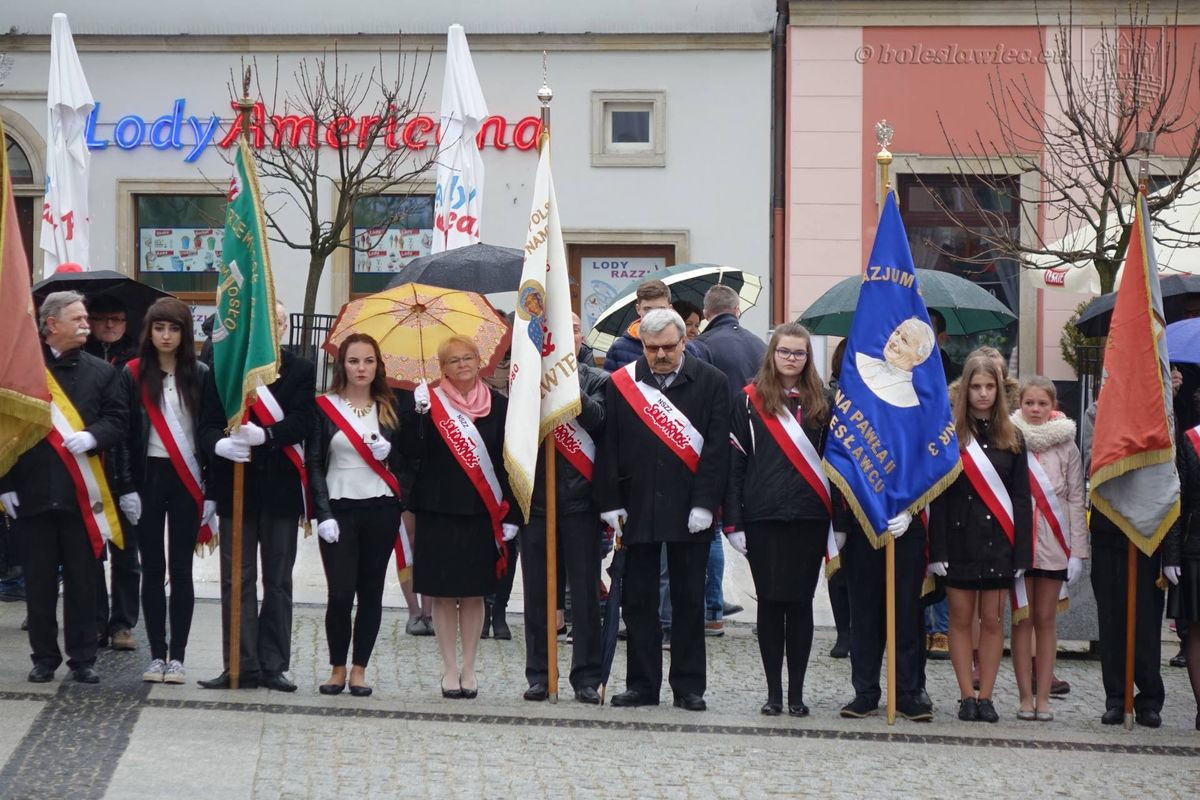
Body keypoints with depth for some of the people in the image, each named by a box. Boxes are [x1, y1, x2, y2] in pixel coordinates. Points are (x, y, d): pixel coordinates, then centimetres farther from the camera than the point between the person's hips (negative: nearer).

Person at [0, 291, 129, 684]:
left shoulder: (101, 371, 8)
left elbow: (117, 420, 5)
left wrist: (92, 436, -17)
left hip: (81, 493, 1)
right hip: (33, 492, -1)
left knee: (82, 581, 4)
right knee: (39, 581, 5)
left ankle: (83, 658, 11)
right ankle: (44, 657, 14)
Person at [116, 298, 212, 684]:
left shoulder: (199, 375, 2)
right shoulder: (134, 375, 2)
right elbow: (124, 433, -1)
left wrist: (211, 488, -5)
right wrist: (128, 487, -8)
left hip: (187, 479, 0)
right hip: (148, 476, 0)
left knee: (181, 569, 2)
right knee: (152, 569, 3)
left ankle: (177, 657, 5)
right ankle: (157, 655, 8)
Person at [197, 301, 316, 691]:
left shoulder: (300, 370, 6)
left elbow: (303, 421, -8)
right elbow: (207, 425, -2)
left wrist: (265, 435, -24)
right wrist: (220, 445, -24)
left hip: (281, 487, 0)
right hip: (236, 487, 0)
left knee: (278, 581, 5)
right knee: (237, 580, 1)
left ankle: (273, 665, 10)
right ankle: (242, 665, 4)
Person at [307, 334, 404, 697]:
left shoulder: (389, 409, 10)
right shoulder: (324, 407, 1)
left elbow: (402, 463, 15)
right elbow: (314, 464, -1)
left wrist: (388, 453, -8)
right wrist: (324, 514, -9)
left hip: (381, 510, 2)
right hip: (339, 508, -2)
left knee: (371, 592, 3)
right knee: (340, 592, -8)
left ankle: (359, 669, 11)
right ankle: (337, 668, 7)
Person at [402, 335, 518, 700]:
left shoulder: (497, 405, 4)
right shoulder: (430, 402, 0)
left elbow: (509, 461, 5)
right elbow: (412, 451, -8)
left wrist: (510, 514, 0)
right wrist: (417, 414, -22)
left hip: (481, 512, 1)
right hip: (438, 509, -1)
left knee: (474, 593, 5)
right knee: (443, 593, 2)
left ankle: (468, 668, 14)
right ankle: (450, 668, 10)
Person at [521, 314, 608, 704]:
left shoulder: (596, 381, 7)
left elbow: (599, 421, -11)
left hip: (579, 496, -1)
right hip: (536, 496, 1)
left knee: (585, 591, -1)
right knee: (537, 590, 6)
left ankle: (586, 676, 4)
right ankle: (538, 675, 12)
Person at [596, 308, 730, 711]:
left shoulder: (710, 382, 0)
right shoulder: (621, 383, 5)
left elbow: (717, 448, -4)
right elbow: (609, 447, 4)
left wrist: (704, 504, -11)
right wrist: (611, 504, -2)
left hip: (689, 510, -2)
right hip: (638, 508, 2)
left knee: (688, 601, 5)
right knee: (638, 600, 5)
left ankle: (688, 686, 12)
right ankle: (642, 685, 13)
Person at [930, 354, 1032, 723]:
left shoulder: (1011, 438, 7)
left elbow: (1021, 498, 6)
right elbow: (938, 496, -3)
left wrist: (1021, 552, -2)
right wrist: (938, 549, -10)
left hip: (998, 539, 2)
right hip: (960, 538, -2)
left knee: (992, 620, 3)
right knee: (961, 618, 2)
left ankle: (986, 697, 8)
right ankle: (967, 696, 8)